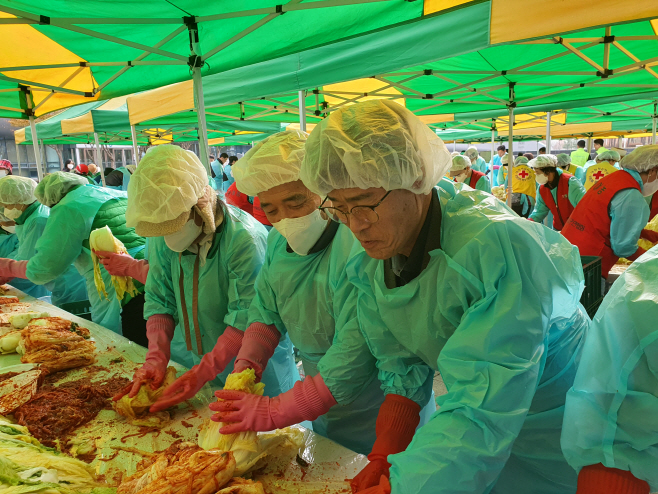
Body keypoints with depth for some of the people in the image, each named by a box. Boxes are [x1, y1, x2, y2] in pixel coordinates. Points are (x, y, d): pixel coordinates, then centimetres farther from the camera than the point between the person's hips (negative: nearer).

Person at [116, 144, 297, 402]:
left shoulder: (243, 239, -28)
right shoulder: (161, 238, -6)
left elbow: (246, 320, -26)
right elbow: (159, 301, -3)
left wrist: (203, 372, -29)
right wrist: (155, 359, -16)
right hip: (188, 359, 6)